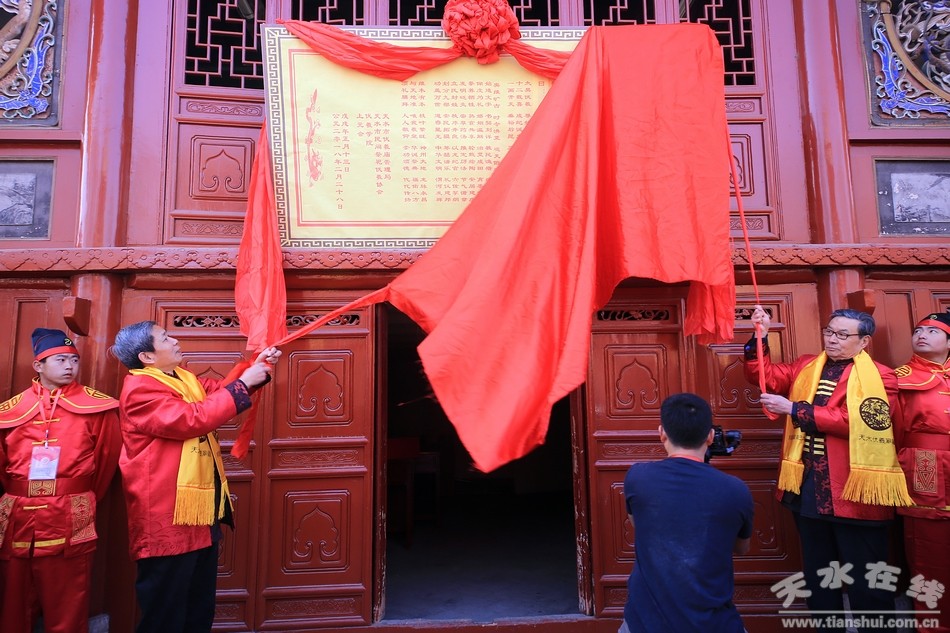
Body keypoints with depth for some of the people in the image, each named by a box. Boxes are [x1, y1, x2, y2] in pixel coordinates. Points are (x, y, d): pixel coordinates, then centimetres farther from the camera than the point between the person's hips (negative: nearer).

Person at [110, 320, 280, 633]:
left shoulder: (184, 378, 13)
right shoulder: (140, 389, -17)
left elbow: (221, 393, 17)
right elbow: (193, 419, -27)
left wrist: (257, 368, 0)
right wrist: (242, 383, -23)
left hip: (201, 510, 9)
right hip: (167, 516, -9)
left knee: (200, 606, 20)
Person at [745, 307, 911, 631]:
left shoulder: (881, 377, -7)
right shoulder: (805, 367, 11)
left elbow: (851, 420, -20)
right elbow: (763, 375, 6)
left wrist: (793, 409, -19)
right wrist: (760, 336, -6)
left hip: (853, 491, -5)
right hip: (808, 488, 5)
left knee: (866, 580, 9)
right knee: (817, 575, 19)